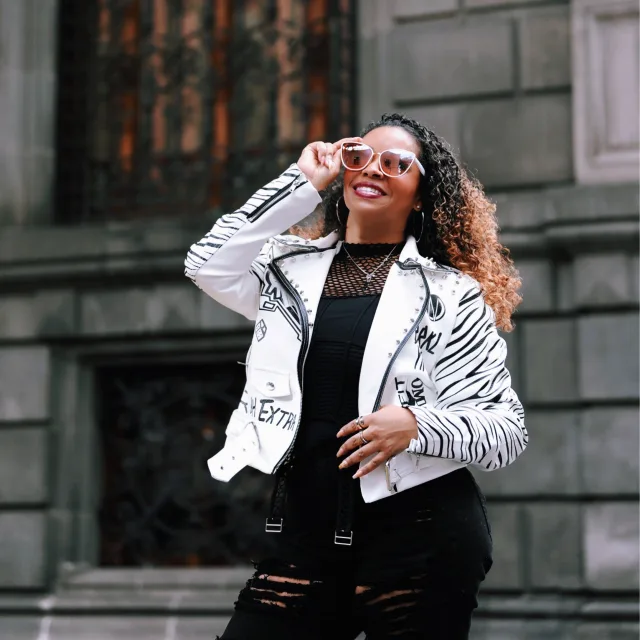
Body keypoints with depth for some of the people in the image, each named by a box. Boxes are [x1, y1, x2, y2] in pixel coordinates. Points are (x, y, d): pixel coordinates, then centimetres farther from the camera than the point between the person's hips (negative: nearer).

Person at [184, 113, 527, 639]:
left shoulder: (450, 294, 1)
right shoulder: (294, 268, 12)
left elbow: (508, 431, -2)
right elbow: (208, 263, -7)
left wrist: (416, 424, -20)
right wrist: (301, 183, -2)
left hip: (419, 538, -3)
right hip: (305, 532, 3)